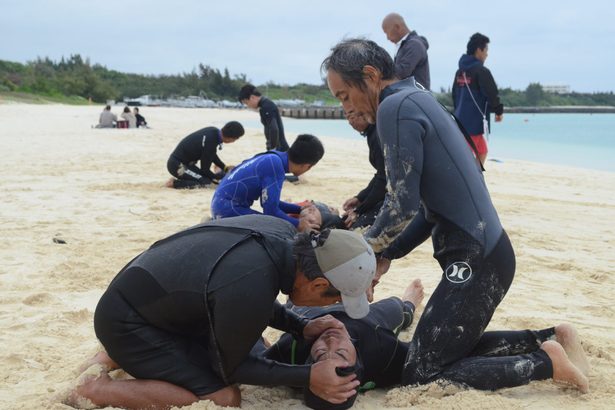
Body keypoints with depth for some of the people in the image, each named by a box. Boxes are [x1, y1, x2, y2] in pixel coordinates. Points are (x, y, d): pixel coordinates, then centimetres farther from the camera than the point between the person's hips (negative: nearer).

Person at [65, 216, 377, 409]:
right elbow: (228, 368, -15)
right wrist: (308, 377, -15)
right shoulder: (251, 292, -37)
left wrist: (301, 328, 1)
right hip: (125, 320, -9)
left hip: (146, 295, 9)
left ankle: (120, 357, 19)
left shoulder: (283, 234, -13)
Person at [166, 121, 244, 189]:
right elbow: (205, 170, -18)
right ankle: (174, 183, -13)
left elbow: (212, 155, 16)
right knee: (206, 182, -18)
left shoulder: (213, 131, -3)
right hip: (177, 165, -10)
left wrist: (225, 168, 9)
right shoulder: (210, 143, -29)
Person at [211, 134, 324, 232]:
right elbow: (271, 210, -21)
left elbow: (270, 202, 15)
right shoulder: (275, 166, -22)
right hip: (227, 207, -10)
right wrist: (298, 224, -9)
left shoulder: (273, 158, 6)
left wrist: (300, 209, 15)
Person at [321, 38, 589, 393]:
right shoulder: (420, 100, 17)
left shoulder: (395, 106, -14)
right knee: (455, 345, 25)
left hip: (475, 261, -10)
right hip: (485, 253, 10)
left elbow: (403, 206, -17)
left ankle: (548, 362, -1)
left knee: (419, 374, -3)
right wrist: (386, 256, 12)